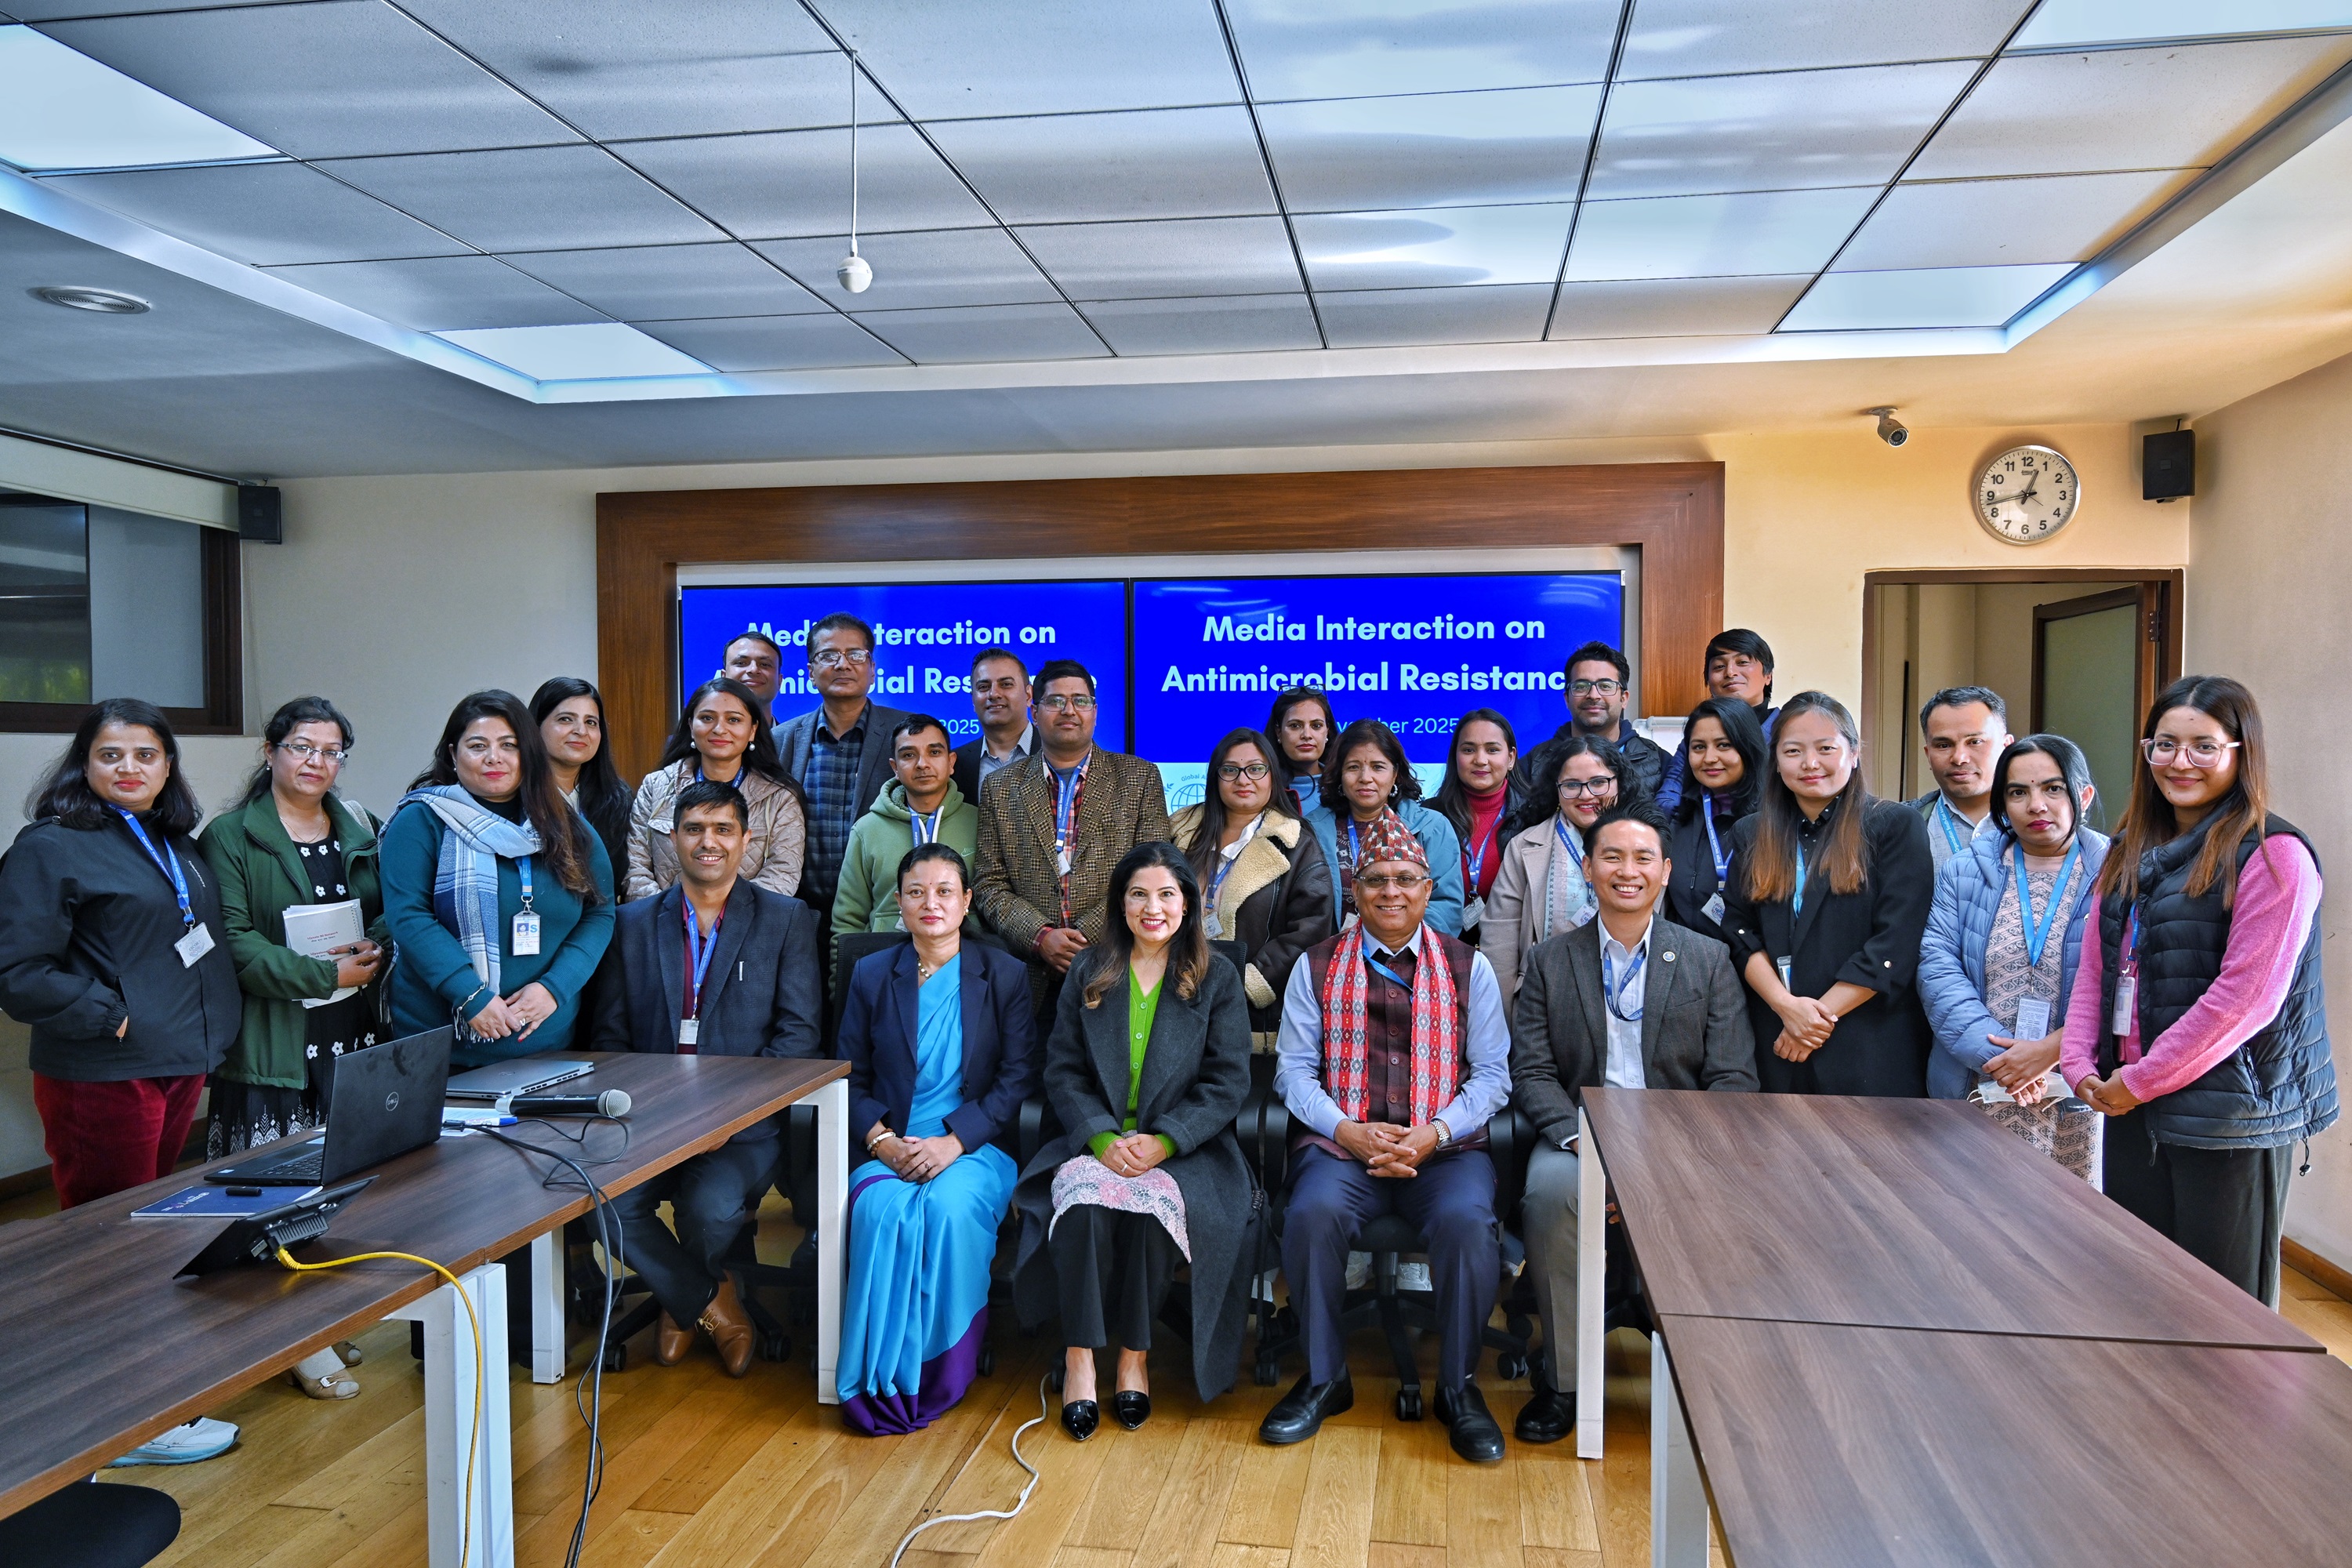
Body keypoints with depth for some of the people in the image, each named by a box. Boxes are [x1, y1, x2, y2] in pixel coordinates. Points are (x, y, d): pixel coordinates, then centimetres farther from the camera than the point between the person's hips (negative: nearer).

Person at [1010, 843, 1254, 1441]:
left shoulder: (1218, 979, 7)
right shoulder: (1088, 972, 12)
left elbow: (1227, 1083, 0)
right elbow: (1062, 1071, 6)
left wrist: (1163, 1141, -14)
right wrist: (1103, 1138, -12)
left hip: (1184, 1149, -1)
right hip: (1096, 1140, 1)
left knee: (1151, 1205, -32)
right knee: (1083, 1202, -31)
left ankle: (1134, 1357, -13)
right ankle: (1079, 1360, -19)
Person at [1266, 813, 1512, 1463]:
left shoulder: (1469, 967, 10)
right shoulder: (1316, 967, 10)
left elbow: (1492, 1074, 6)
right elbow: (1294, 1070, 5)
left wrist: (1434, 1134, -11)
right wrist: (1350, 1132, -11)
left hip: (1445, 1148, 0)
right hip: (1344, 1144, 0)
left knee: (1467, 1220, -31)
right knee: (1313, 1213, -31)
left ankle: (1458, 1386, -8)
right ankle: (1324, 1378, -7)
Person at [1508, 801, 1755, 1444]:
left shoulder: (1710, 960, 9)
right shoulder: (1550, 960, 10)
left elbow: (1734, 1079, 2)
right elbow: (1531, 1072, 2)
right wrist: (1582, 1140, -16)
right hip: (1579, 1130, 0)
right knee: (1551, 1192, -32)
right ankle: (1562, 1381, -14)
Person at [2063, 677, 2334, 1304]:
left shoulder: (2272, 854, -10)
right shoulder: (2131, 853, 12)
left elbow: (2247, 994, -17)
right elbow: (2094, 969, 11)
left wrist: (2141, 1080, -14)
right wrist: (2080, 1064, -3)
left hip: (2230, 1119, -6)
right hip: (2131, 1111, 7)